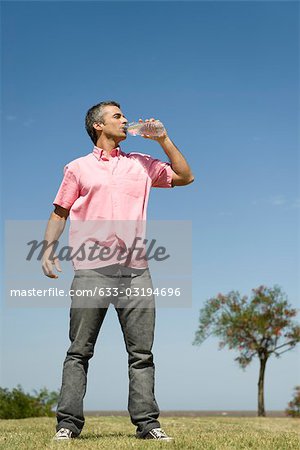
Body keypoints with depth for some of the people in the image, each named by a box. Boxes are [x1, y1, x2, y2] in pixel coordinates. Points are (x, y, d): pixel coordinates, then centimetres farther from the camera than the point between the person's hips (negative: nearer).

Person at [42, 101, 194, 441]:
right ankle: (68, 423, 4)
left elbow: (185, 177, 18)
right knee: (79, 351, -1)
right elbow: (60, 212, 13)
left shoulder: (141, 164, 18)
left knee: (141, 352, 1)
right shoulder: (78, 168, 14)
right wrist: (49, 247, -2)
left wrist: (163, 139, 13)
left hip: (135, 271, 2)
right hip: (91, 271, -2)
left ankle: (147, 422, 6)